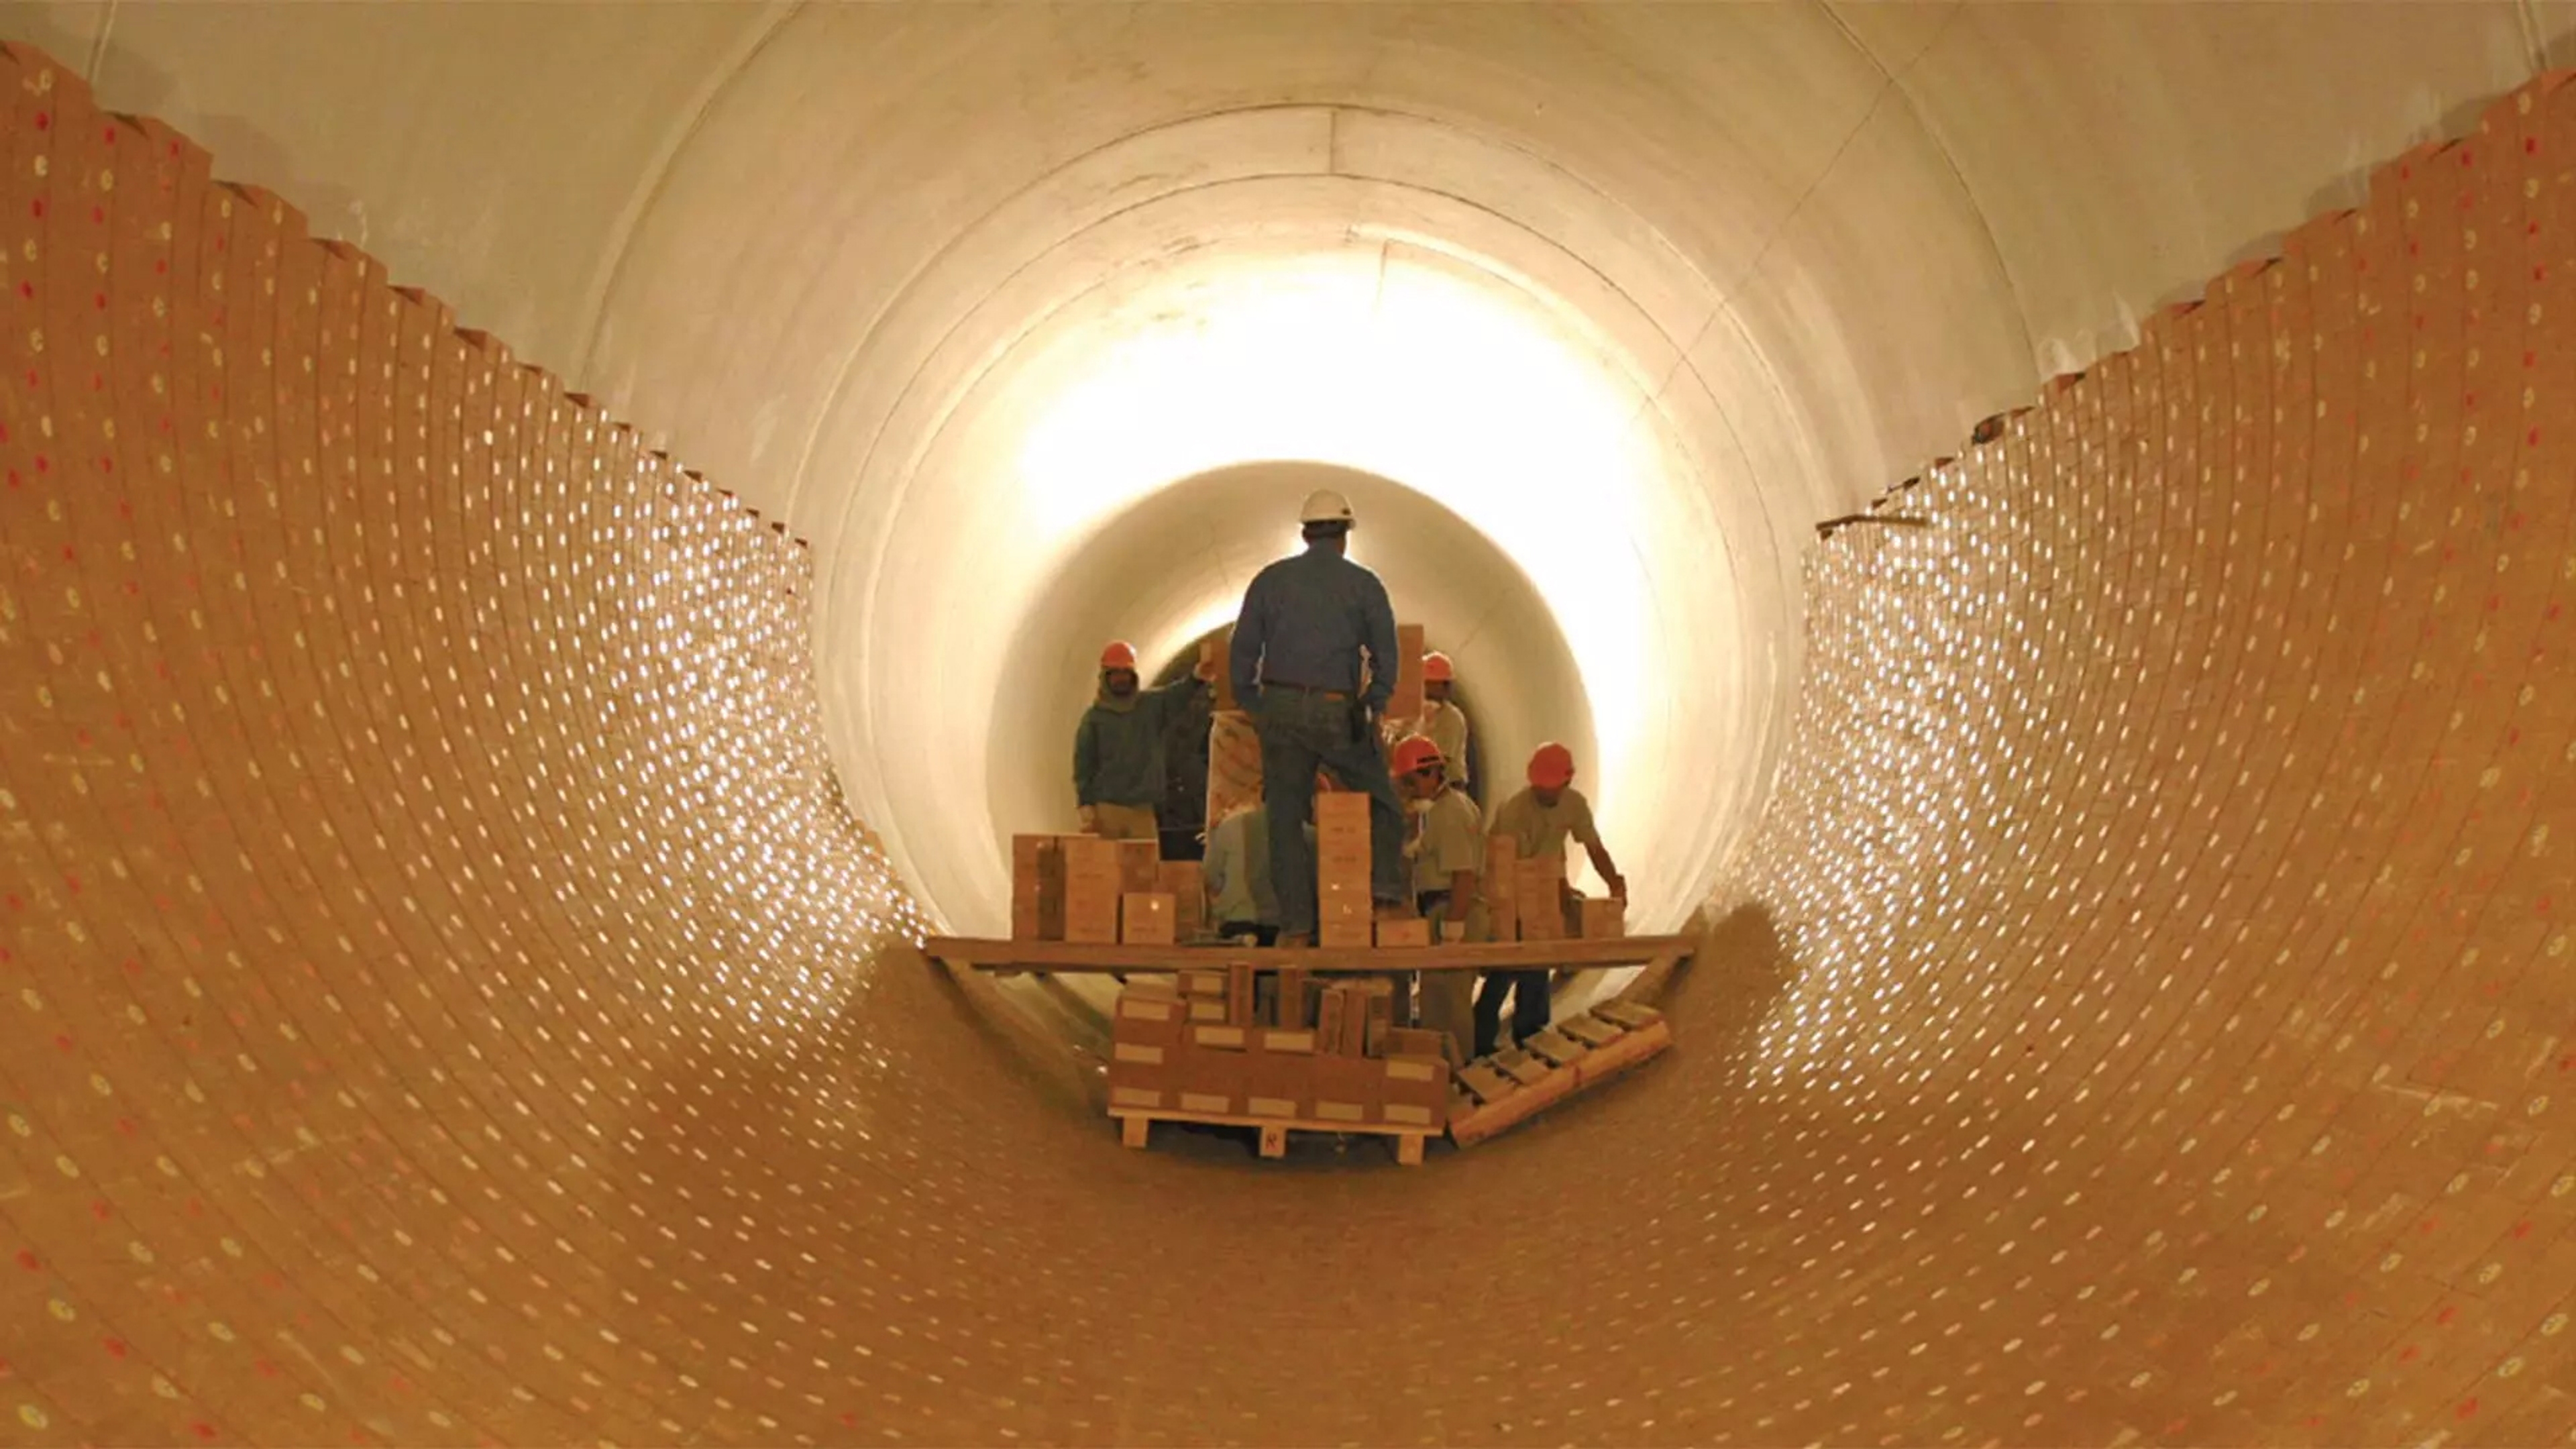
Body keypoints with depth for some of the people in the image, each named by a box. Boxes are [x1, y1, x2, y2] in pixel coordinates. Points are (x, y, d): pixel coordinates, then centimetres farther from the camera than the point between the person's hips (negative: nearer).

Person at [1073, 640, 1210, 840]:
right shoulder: (1094, 717, 3)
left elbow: (1177, 695, -11)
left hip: (1142, 809, 2)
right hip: (1107, 808, -2)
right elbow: (1083, 765, 1)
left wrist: (1197, 679, -32)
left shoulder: (1151, 705, 8)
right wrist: (1086, 806, -7)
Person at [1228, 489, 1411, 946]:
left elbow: (1243, 651, 6)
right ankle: (1387, 891, 4)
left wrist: (1255, 710, 13)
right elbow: (1386, 656, 2)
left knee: (1285, 819, 5)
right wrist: (1372, 710, 11)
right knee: (1382, 801, 17)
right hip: (1338, 713, -1)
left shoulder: (1270, 580, 7)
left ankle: (1296, 926, 5)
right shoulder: (1363, 584, 3)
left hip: (1280, 708, 2)